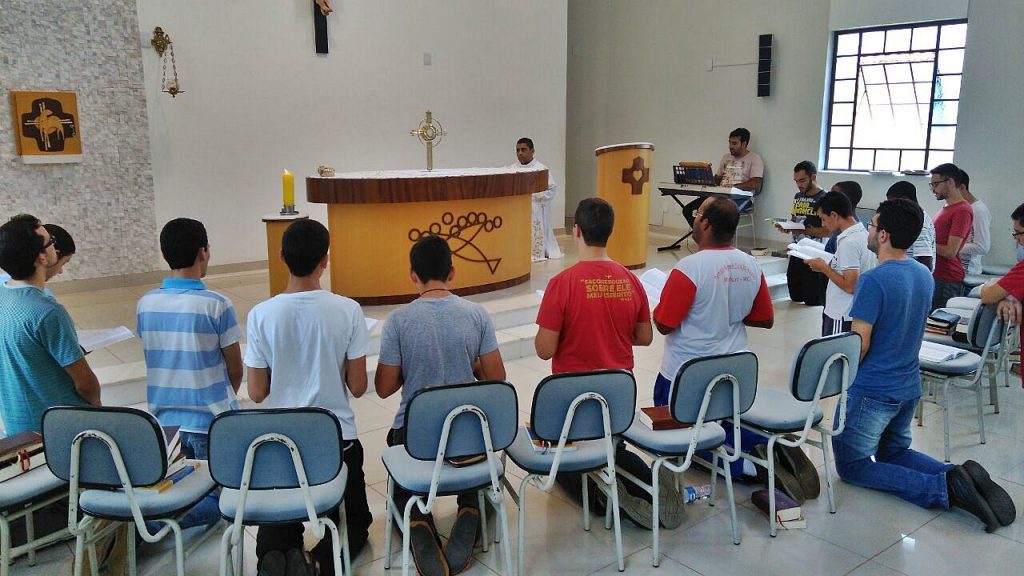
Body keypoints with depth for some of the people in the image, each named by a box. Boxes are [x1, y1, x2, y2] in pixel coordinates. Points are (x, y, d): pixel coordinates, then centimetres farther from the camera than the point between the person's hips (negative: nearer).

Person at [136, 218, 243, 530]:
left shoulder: (145, 304, -1)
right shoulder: (216, 305, -16)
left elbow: (156, 359, 10)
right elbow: (235, 370, -6)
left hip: (164, 420, 5)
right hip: (211, 422, -5)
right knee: (220, 498, 8)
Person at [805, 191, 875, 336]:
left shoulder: (848, 242, -21)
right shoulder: (862, 233, 7)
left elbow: (850, 286, -23)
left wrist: (824, 268, -13)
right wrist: (829, 265, 9)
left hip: (841, 316, -9)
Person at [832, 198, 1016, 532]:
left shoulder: (873, 280, -22)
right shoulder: (924, 275, 4)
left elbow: (859, 345, -22)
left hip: (872, 391, -8)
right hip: (909, 386, 8)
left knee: (852, 467, 4)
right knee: (895, 452, 27)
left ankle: (944, 488, -12)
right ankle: (959, 475, 2)